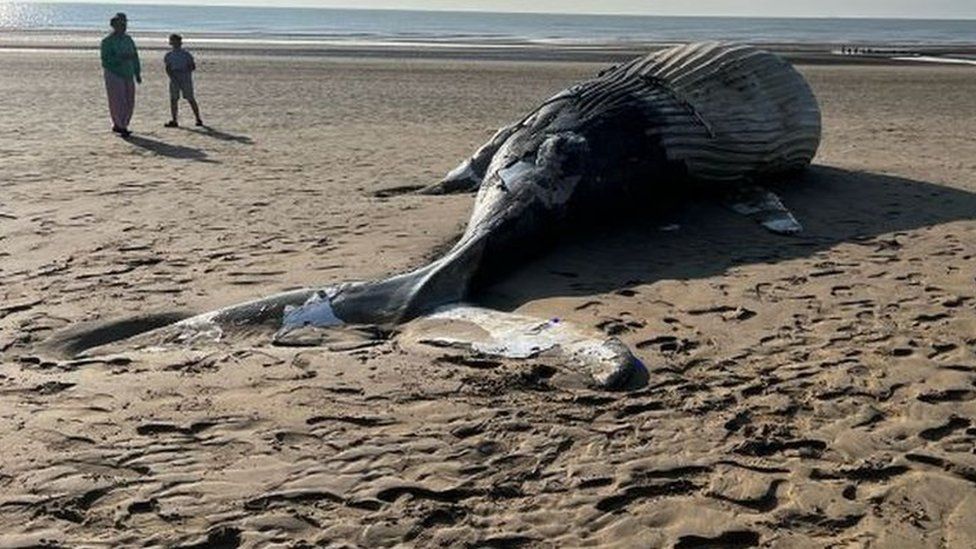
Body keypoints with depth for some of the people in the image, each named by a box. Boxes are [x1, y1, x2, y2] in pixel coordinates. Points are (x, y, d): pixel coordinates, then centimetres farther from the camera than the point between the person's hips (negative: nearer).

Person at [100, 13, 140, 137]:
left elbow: (135, 56, 16)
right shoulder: (108, 41, -7)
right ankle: (122, 127, 3)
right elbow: (106, 60, -15)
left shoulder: (128, 40, 11)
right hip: (114, 75, -6)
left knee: (129, 103, 5)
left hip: (128, 75, 6)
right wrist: (122, 58, -25)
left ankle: (118, 125, 19)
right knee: (118, 102, -7)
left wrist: (137, 73, 10)